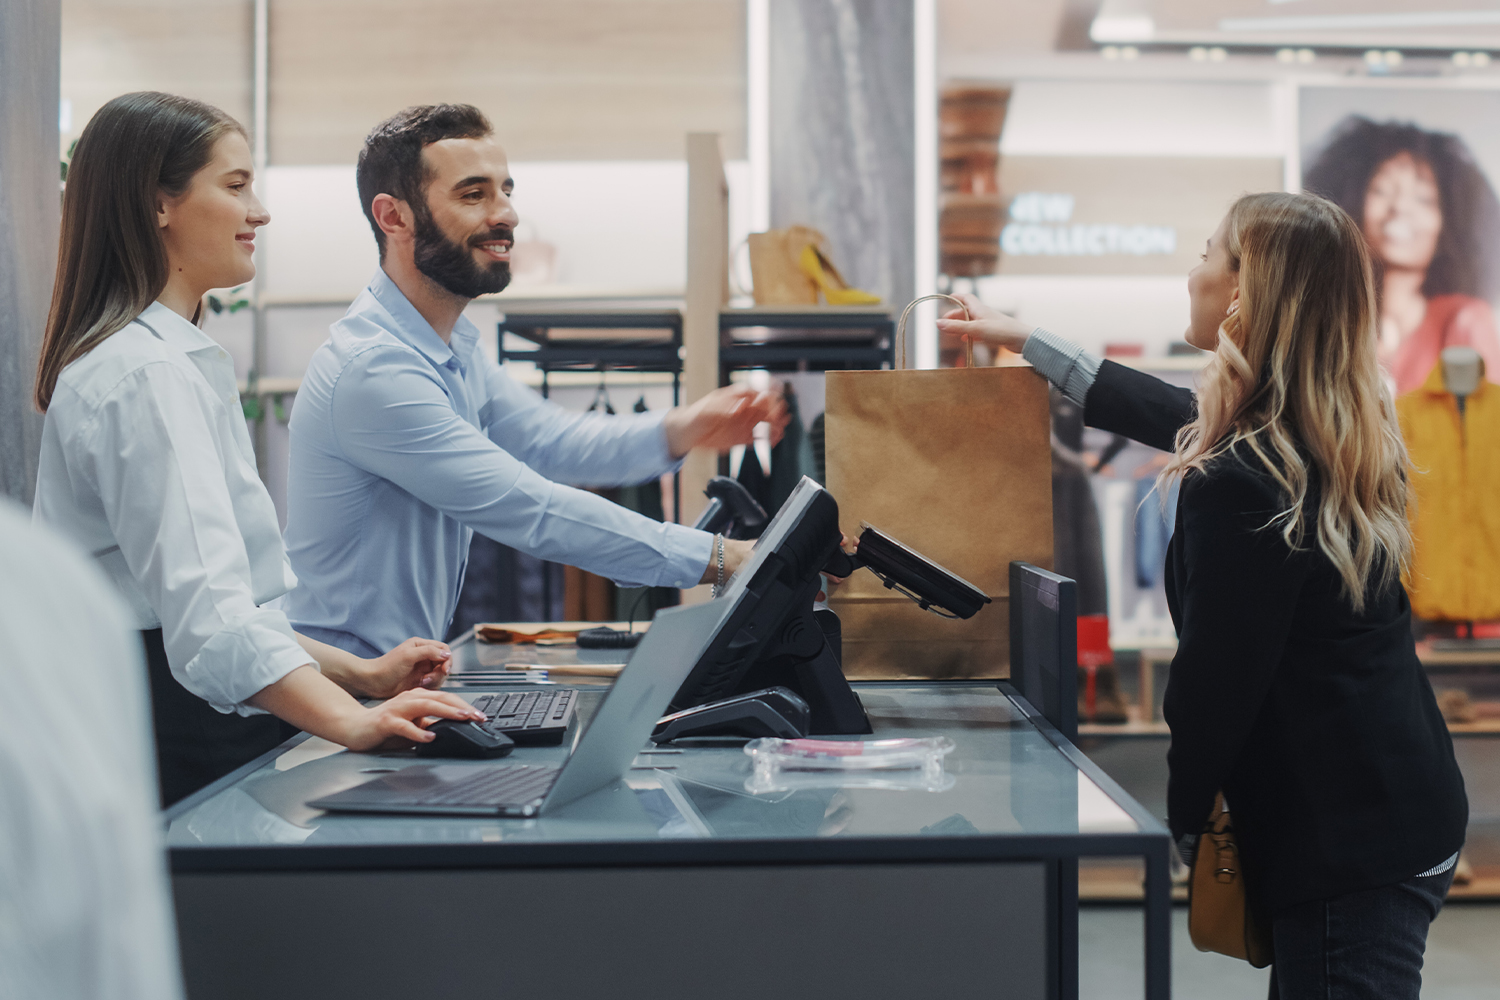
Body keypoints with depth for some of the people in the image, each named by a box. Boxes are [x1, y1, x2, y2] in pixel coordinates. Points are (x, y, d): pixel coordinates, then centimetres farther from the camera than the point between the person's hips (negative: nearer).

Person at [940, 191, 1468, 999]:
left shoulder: (1235, 485, -24)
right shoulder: (1338, 435, 7)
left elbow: (1216, 680, -18)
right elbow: (1174, 415, 24)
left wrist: (1183, 819, 1)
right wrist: (1026, 342, 34)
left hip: (1345, 848, -10)